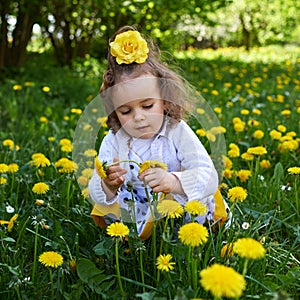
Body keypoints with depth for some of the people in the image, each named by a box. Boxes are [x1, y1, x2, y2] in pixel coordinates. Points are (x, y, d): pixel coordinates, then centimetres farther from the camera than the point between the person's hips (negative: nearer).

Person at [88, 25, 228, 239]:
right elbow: (96, 195, -11)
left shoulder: (178, 133, -14)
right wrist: (107, 187, -35)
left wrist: (173, 182, -41)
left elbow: (209, 178, -22)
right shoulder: (113, 142, -9)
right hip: (132, 217, 2)